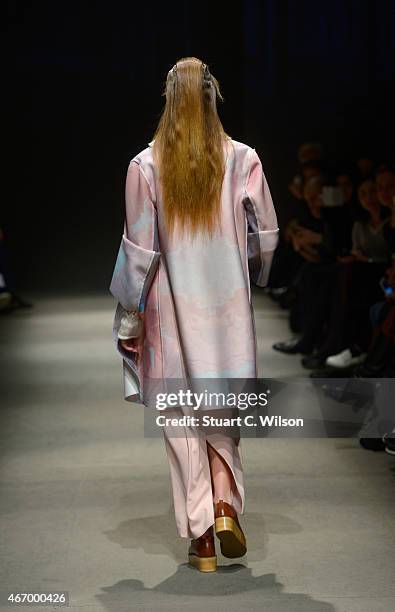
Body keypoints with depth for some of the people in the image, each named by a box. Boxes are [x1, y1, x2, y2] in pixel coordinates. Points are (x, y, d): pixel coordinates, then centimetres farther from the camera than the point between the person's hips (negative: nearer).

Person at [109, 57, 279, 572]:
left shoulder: (145, 166, -7)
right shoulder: (242, 159, -4)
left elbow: (139, 251, -7)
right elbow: (267, 234, 0)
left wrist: (128, 318, 2)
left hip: (172, 309, -1)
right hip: (227, 303, 1)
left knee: (182, 417, 7)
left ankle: (201, 538, 8)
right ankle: (225, 504, 0)